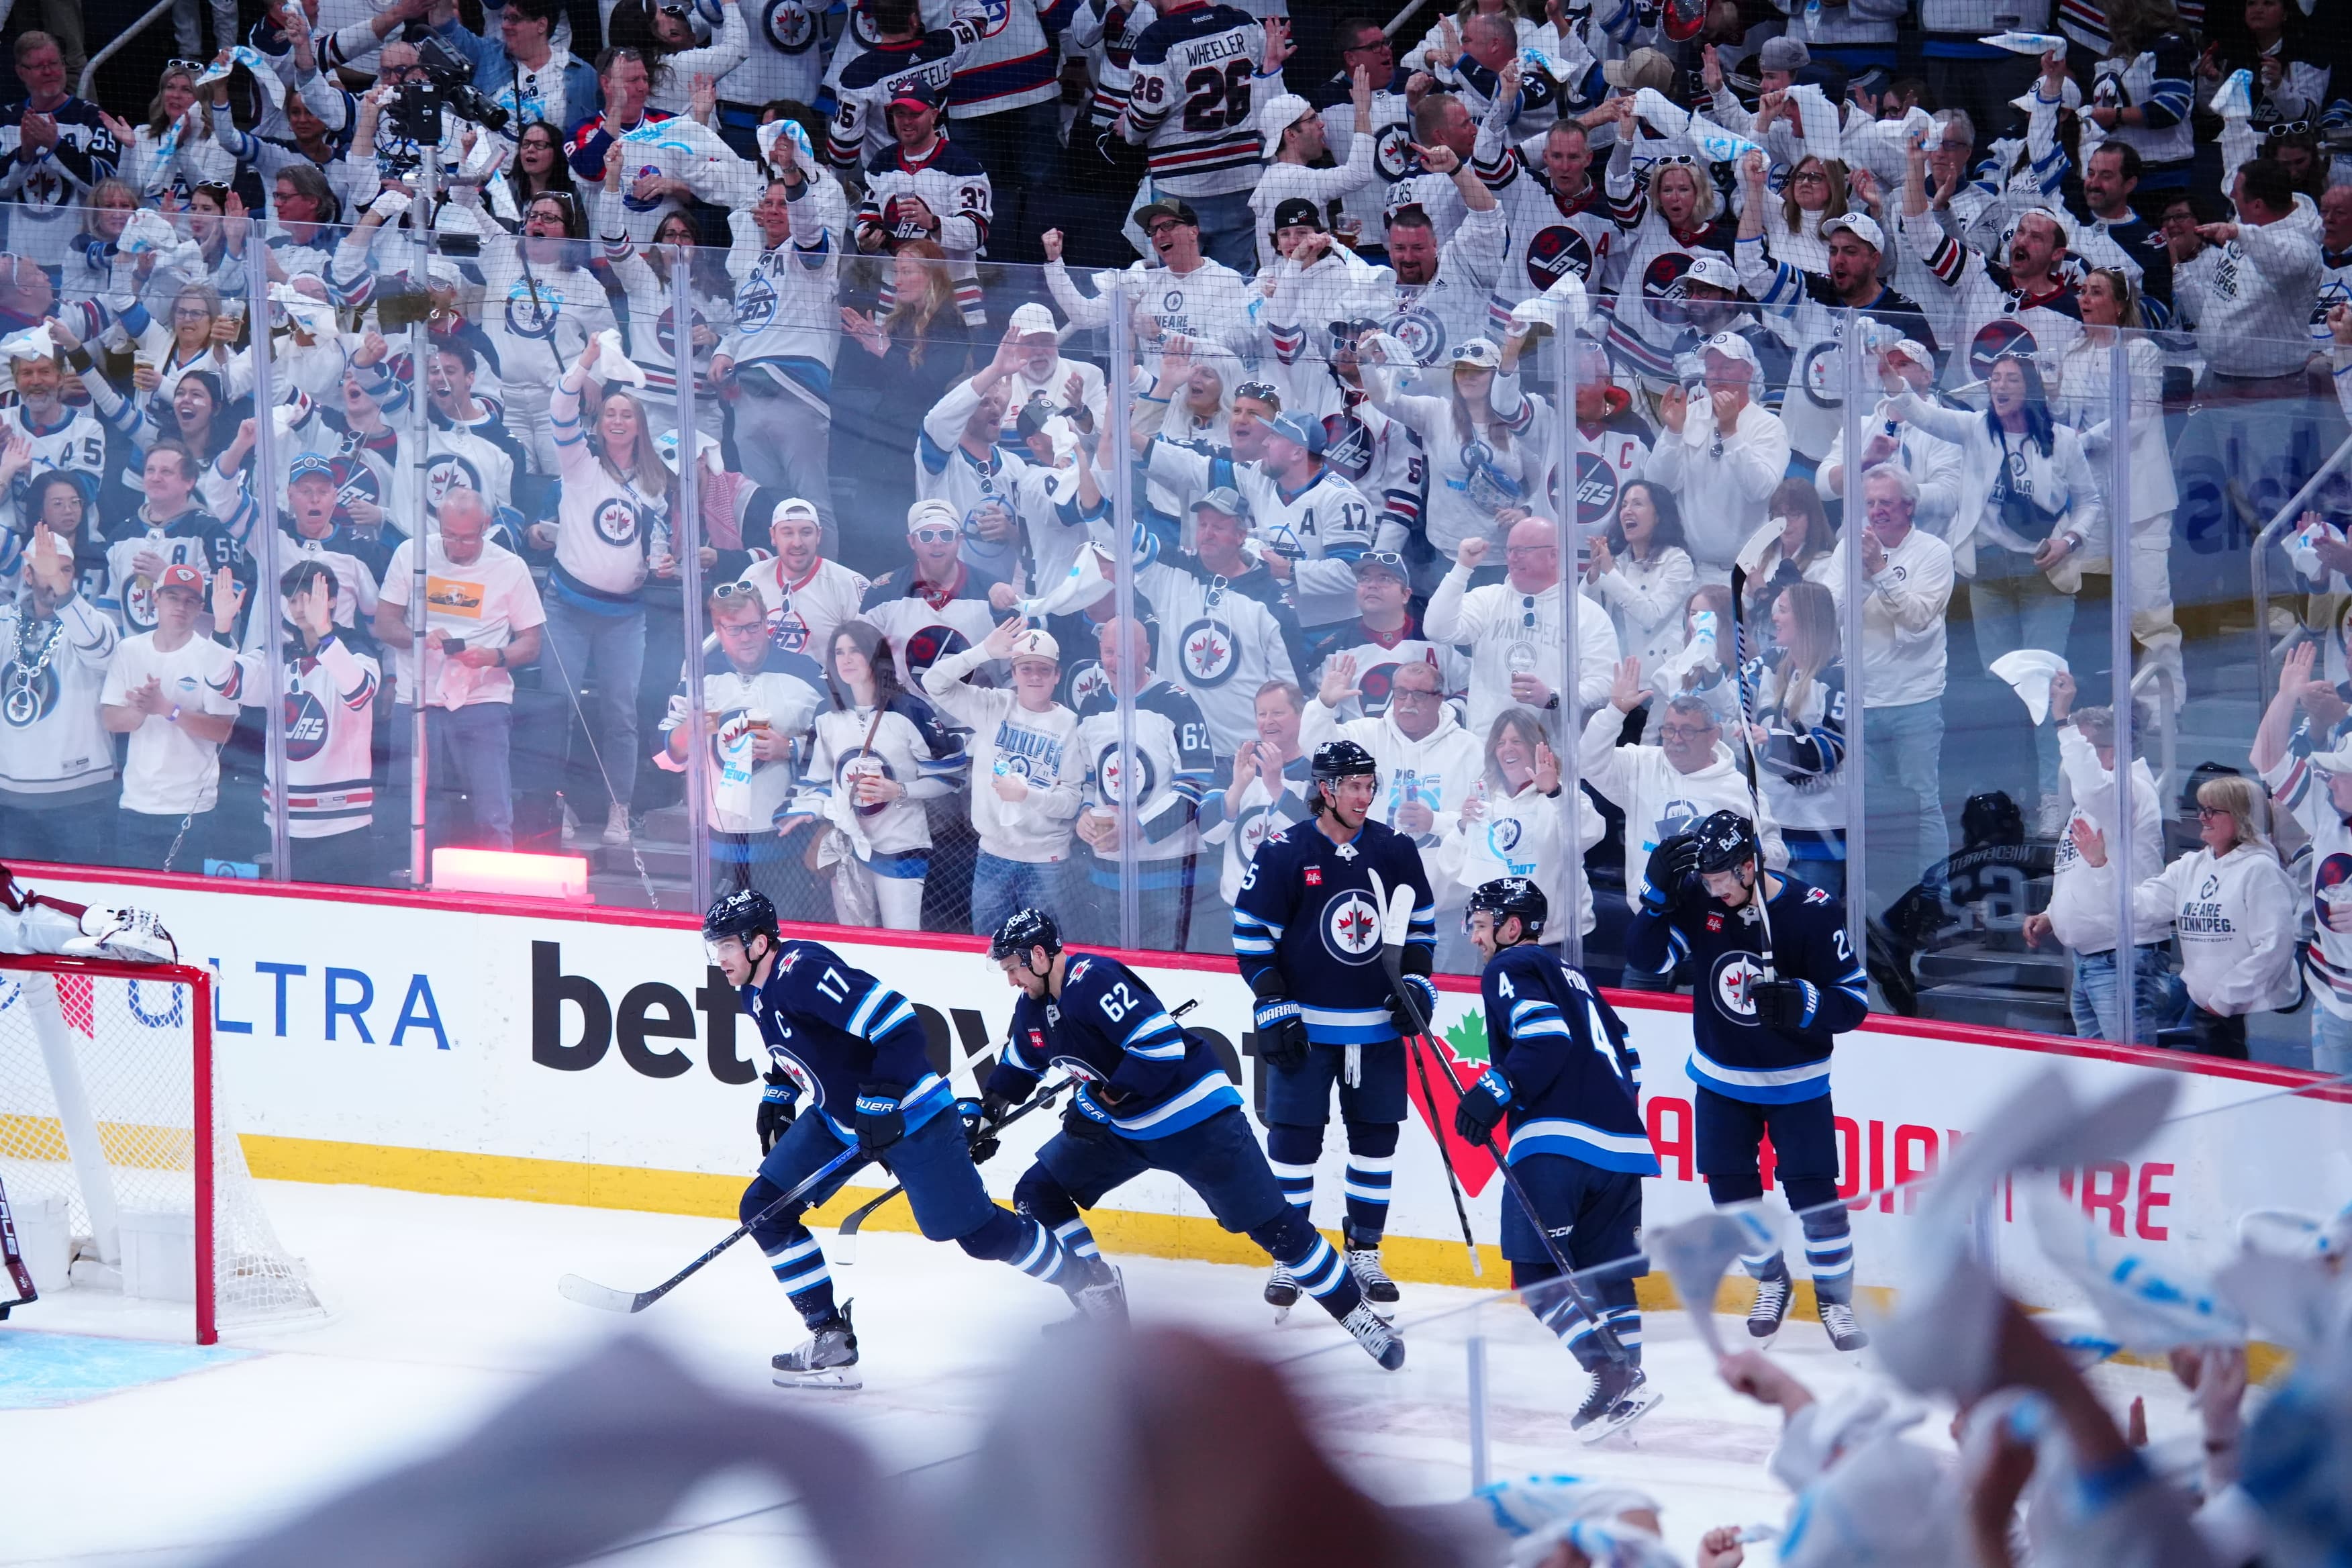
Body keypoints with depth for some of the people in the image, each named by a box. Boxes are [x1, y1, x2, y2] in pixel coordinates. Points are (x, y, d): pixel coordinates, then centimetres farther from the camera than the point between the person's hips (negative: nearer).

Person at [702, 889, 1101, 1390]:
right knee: (763, 1210, -1)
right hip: (838, 1117, 10)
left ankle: (1086, 1283, 21)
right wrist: (777, 1098, 19)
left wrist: (881, 1102, -32)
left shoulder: (805, 973, -28)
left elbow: (898, 1023, -32)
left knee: (978, 1231, -2)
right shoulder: (754, 990, 2)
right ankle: (830, 1338, 3)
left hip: (909, 1114, -10)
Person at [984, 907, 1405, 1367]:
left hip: (1196, 1120, -9)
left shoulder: (1094, 980, -25)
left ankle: (1355, 1313, 2)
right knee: (1037, 1195, -1)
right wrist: (984, 1119, 15)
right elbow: (1017, 1068, 23)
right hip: (1122, 1130, 9)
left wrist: (1104, 1100, -27)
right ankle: (1100, 1295, 9)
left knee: (1271, 1224, -8)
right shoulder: (1034, 1007, 3)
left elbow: (1162, 1045, -31)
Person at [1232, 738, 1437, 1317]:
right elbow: (1252, 935, -6)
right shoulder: (1283, 854, -9)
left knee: (1376, 1137, 6)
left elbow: (1420, 922, 14)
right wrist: (1273, 1007, -10)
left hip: (1377, 1024, 3)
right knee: (1294, 1137, -2)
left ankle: (1364, 1253, 17)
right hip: (1305, 1024, -3)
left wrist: (1416, 981, 2)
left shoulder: (1395, 852, 1)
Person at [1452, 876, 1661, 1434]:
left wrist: (1494, 1093, -15)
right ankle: (1623, 1388, 9)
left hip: (1556, 1141, -9)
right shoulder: (1571, 976, 29)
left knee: (1538, 1273, -9)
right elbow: (1625, 1055, 29)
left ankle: (1614, 1372, -22)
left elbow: (1546, 1039, -14)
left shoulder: (1510, 969, 3)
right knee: (1604, 1274, 14)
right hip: (1621, 1142, 9)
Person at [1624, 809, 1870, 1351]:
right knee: (1731, 1187, 7)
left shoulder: (1811, 913, -21)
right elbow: (1646, 956, -11)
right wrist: (1657, 894, -24)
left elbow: (1853, 1001, -18)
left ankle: (1836, 1298, 9)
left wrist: (1801, 1004, -38)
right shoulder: (1699, 903, -10)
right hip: (1721, 1078, 4)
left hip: (1794, 1082, -4)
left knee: (1812, 1192, -7)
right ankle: (1770, 1280, 30)